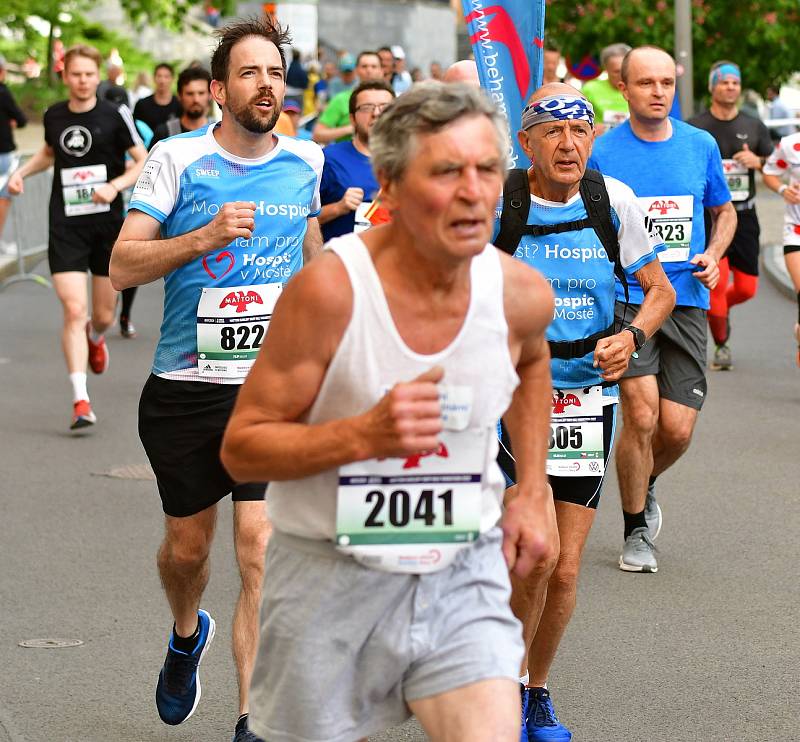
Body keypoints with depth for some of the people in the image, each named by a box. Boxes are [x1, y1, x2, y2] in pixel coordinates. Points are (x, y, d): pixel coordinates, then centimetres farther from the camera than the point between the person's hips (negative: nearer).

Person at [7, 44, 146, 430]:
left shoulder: (114, 116, -5)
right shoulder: (54, 116, 5)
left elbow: (144, 162, -3)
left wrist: (114, 186, -19)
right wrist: (22, 171, 9)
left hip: (107, 224, -1)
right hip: (65, 227, 1)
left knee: (103, 315, 9)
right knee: (73, 310, -13)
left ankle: (95, 337, 49)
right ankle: (80, 401, -14)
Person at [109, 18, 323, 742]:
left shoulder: (306, 161, 3)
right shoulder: (178, 159, -6)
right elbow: (123, 266, -11)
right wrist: (205, 235, -24)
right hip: (184, 387, 0)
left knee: (262, 552, -12)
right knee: (187, 546, 13)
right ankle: (187, 635, 47)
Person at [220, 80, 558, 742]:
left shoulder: (521, 294, -6)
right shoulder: (331, 289, -20)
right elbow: (241, 447, -15)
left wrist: (535, 491, 12)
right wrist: (365, 434, -29)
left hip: (463, 572, 3)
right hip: (329, 577, -3)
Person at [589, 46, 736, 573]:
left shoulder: (701, 146, 5)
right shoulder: (603, 152, -3)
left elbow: (725, 212, 19)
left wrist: (713, 254, 1)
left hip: (687, 301, 3)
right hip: (626, 298, -3)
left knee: (677, 430, -2)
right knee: (641, 415, -15)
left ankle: (646, 484, 34)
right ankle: (636, 532, 6)